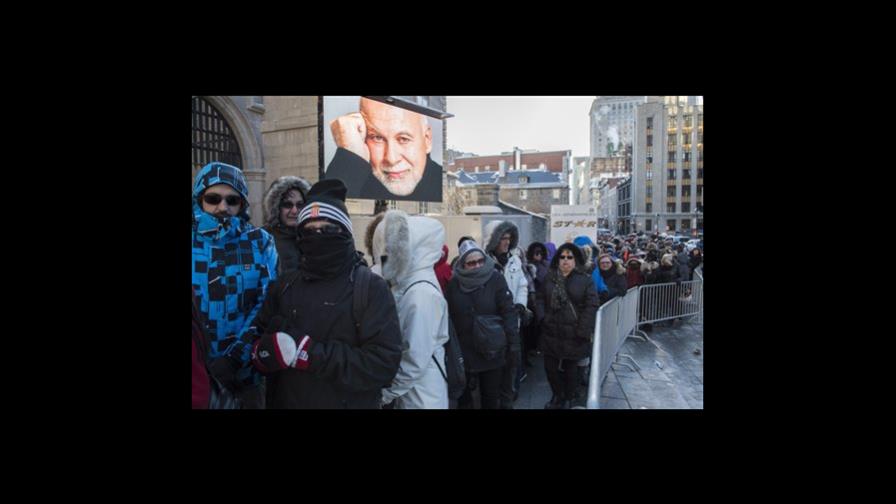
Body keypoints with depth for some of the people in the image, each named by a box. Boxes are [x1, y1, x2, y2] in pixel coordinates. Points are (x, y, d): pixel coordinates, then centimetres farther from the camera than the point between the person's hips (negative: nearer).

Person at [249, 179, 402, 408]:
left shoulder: (371, 287, -13)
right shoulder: (283, 286, 3)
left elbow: (384, 364, -21)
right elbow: (256, 348, 3)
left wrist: (308, 353, -25)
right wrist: (271, 351, -19)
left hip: (350, 404, -4)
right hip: (285, 402, 4)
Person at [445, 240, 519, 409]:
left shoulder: (495, 278, -9)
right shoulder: (454, 283, -4)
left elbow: (509, 311, -10)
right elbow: (449, 316, -1)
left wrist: (514, 343, -13)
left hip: (493, 351, -1)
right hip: (464, 352, 1)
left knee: (491, 396, 14)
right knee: (463, 396, 15)